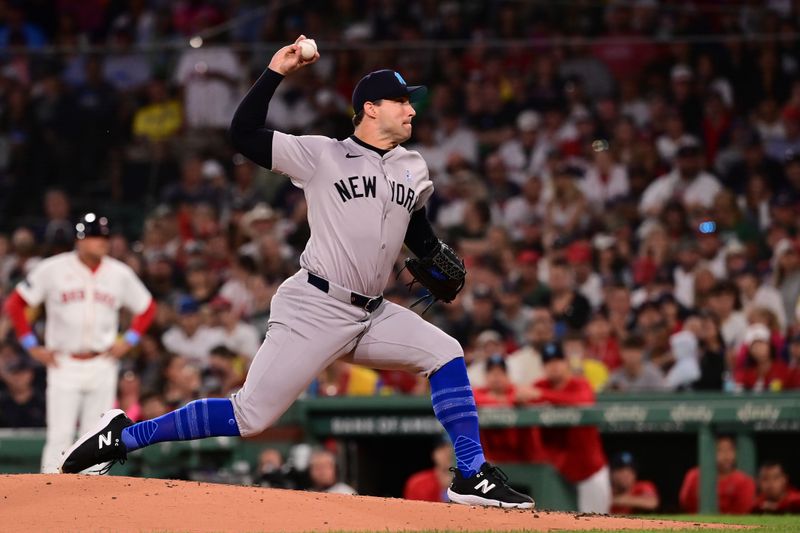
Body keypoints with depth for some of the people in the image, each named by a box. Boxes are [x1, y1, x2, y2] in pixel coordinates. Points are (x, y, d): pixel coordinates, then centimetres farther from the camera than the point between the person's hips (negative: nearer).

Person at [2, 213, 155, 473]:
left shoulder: (120, 274, 3)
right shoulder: (53, 269, -4)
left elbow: (147, 307, 17)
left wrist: (128, 341, 5)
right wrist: (32, 347, -3)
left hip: (102, 365, 3)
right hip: (63, 364, -3)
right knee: (59, 437, -8)